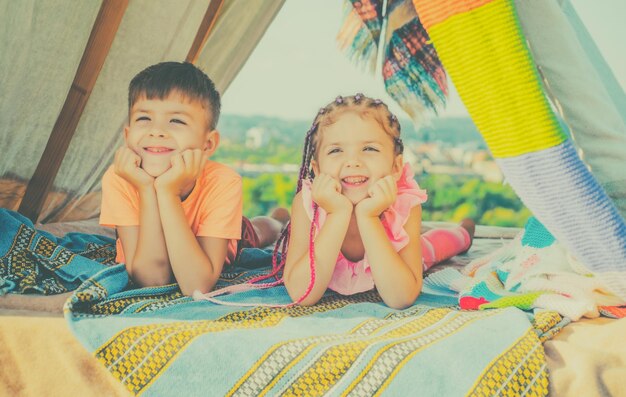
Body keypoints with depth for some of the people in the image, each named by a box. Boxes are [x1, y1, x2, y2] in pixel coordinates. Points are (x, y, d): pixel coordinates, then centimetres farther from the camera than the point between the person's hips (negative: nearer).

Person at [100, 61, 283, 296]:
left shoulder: (223, 183, -40)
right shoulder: (118, 179, -37)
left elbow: (197, 287, -45)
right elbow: (151, 279, -38)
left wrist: (168, 192, -52)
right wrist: (146, 190, -47)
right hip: (142, 262, 1)